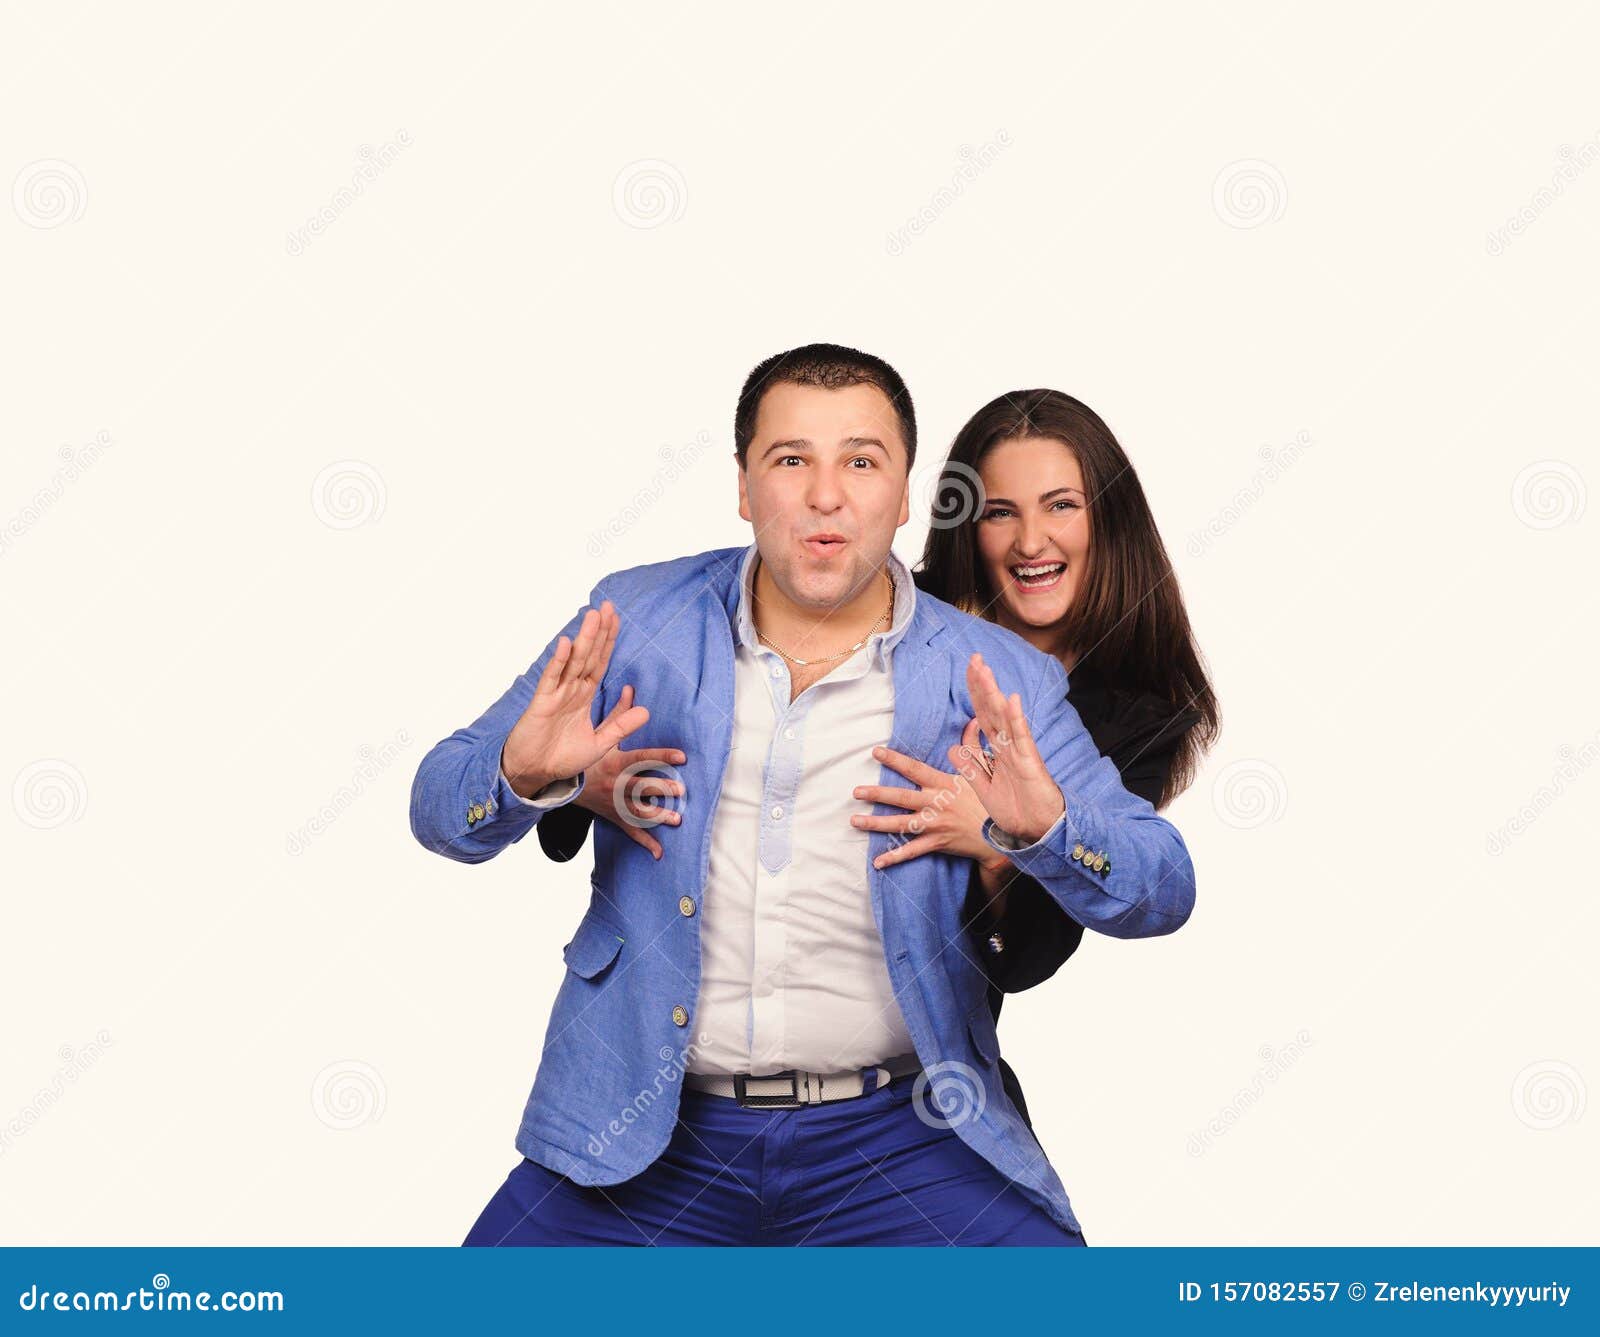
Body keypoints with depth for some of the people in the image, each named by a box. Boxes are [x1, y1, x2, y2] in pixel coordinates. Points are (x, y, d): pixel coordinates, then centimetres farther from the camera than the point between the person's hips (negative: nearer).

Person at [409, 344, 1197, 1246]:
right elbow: (441, 810, 4)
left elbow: (1164, 890, -1)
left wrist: (1046, 829, -23)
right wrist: (522, 774, -20)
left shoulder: (996, 683, 1)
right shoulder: (637, 621, 3)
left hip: (895, 1136, -1)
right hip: (647, 1130, 1)